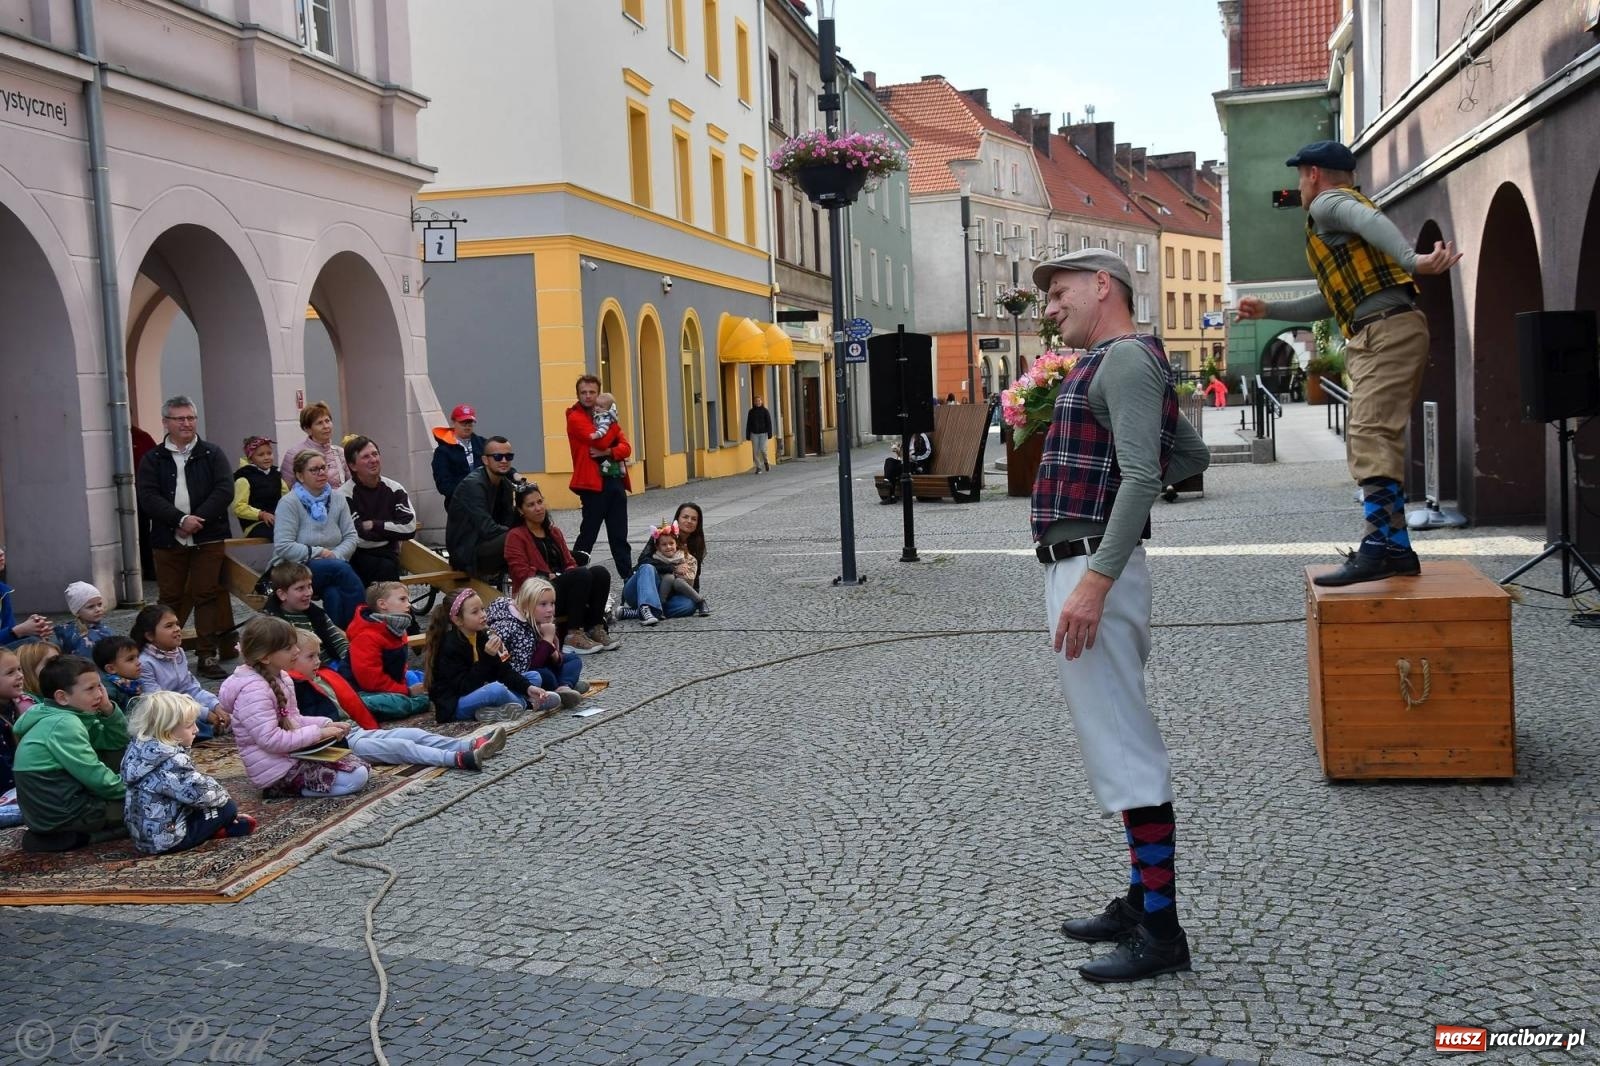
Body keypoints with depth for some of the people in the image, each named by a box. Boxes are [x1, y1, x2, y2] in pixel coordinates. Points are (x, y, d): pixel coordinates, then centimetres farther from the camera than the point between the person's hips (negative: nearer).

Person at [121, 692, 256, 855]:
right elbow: (200, 792, -26)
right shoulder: (172, 762, -25)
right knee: (227, 807, -3)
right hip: (167, 840, -9)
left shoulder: (141, 749, 4)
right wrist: (223, 795, -9)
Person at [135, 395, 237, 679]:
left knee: (207, 595, -1)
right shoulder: (153, 460, 7)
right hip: (167, 539, 1)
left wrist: (197, 519, -14)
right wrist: (181, 520, -18)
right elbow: (148, 498, -5)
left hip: (208, 538, -1)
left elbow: (224, 490, -4)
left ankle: (208, 656, 2)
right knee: (170, 597, 5)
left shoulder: (212, 454, 7)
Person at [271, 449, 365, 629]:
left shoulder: (338, 499, 10)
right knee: (342, 568, -31)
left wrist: (335, 555, -13)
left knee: (333, 594, -33)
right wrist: (319, 553, -14)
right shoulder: (289, 503, -6)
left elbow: (351, 537, 6)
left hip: (332, 570, 4)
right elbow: (283, 547, -13)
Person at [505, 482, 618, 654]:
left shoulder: (554, 532, 22)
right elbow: (522, 575, -8)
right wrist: (550, 577, -15)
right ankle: (574, 635, -30)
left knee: (600, 572, -22)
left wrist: (570, 573, -2)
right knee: (582, 574, -32)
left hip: (565, 590, 6)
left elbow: (569, 562, 21)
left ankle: (595, 629, -21)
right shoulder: (515, 536, 1)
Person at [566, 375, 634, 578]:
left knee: (619, 534, 11)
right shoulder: (575, 418, -5)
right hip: (593, 483, -7)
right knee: (588, 533, -5)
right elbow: (601, 441, -19)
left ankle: (628, 576, 17)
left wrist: (607, 452, -14)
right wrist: (614, 424, -4)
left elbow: (626, 447, 5)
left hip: (615, 480, 7)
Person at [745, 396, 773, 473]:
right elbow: (748, 424, 8)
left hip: (763, 433, -2)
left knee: (763, 449, -10)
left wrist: (769, 434, -5)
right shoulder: (751, 412, 6)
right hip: (754, 434, 2)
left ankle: (766, 462, 20)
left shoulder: (765, 411, 1)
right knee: (756, 451, 0)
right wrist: (747, 435, 4)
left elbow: (769, 423, 1)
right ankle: (758, 467, 8)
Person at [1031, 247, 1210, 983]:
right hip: (1082, 566, 11)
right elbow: (1192, 455, 31)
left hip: (1090, 566, -11)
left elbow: (1143, 476, -22)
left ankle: (1159, 930, -2)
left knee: (1122, 747, -8)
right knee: (1119, 740, 15)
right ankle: (1142, 901, 24)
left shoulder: (1126, 357, -10)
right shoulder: (1114, 364, 20)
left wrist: (1095, 579, -28)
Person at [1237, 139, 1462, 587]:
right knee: (1368, 439, 11)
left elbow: (1371, 221, -22)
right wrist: (1268, 310, 38)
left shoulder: (1328, 203, 2)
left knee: (1371, 437, -20)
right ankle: (1397, 549, 12)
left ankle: (1379, 547, -29)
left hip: (1386, 330, -10)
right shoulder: (1346, 207, 32)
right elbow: (1329, 302, 36)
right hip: (1378, 337, 10)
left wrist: (1412, 260, -40)